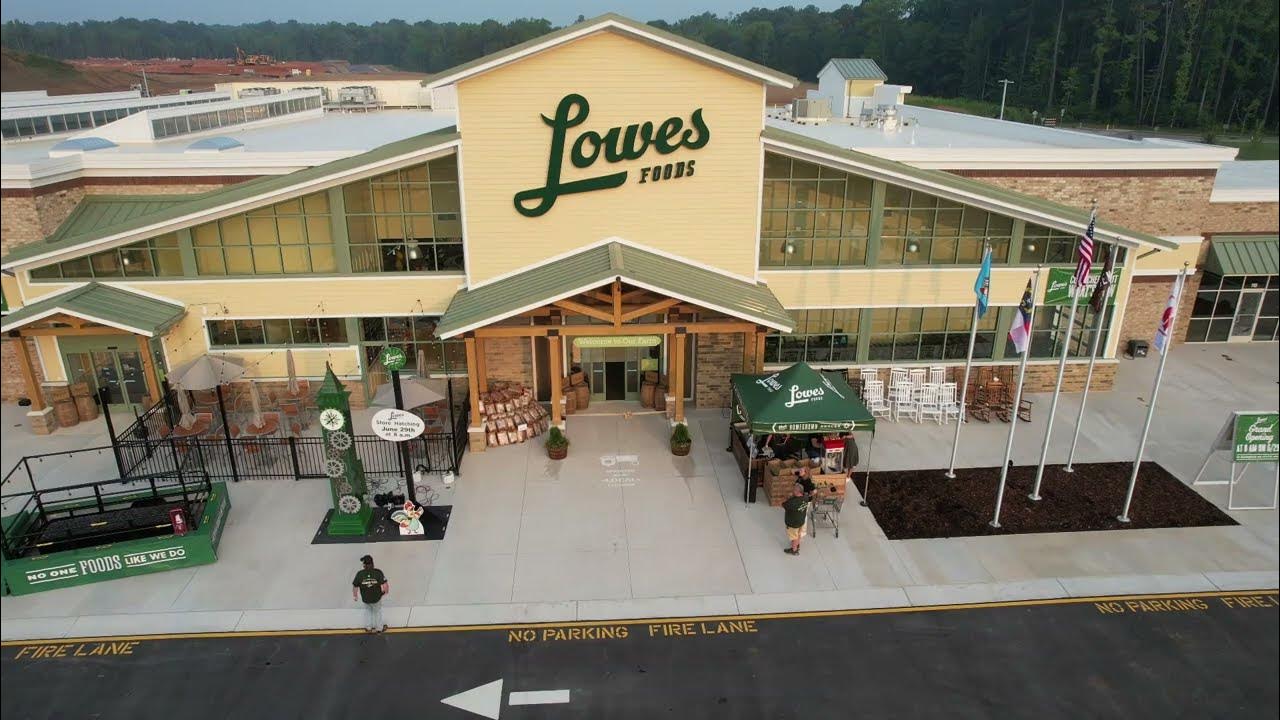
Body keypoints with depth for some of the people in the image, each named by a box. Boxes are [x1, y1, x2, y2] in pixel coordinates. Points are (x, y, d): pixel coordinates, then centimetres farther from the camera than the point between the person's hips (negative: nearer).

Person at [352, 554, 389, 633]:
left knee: (367, 610, 33)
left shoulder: (360, 574, -18)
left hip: (365, 599, 1)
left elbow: (355, 587, -10)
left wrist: (355, 596, 10)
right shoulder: (378, 572, -21)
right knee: (377, 611, 27)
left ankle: (368, 627, 41)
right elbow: (385, 584, -20)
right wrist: (386, 591, 2)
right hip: (376, 598, -1)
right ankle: (379, 628, 43)